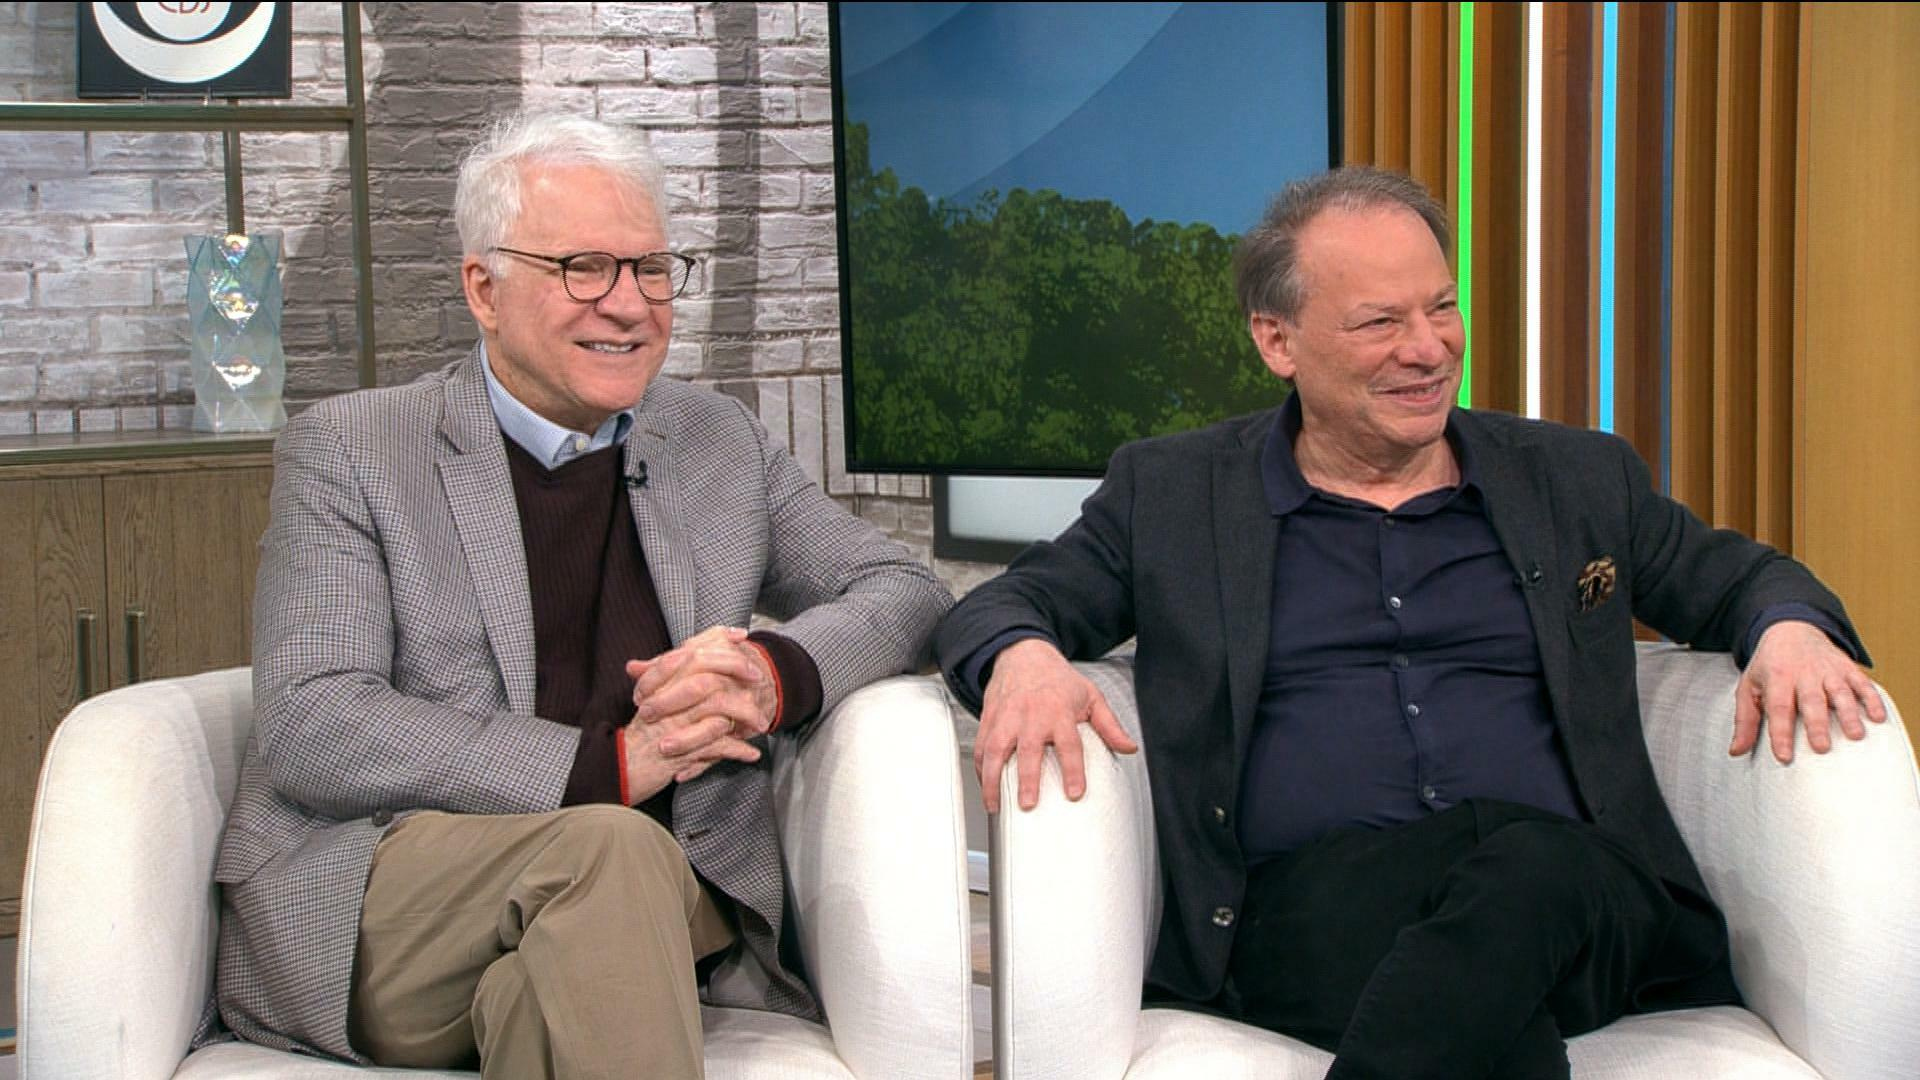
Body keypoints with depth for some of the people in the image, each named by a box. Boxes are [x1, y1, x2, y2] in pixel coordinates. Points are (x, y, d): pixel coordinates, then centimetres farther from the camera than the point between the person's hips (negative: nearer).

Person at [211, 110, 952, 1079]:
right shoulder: (347, 450, 4)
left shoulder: (721, 444, 17)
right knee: (609, 848, -30)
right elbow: (307, 727, -7)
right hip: (363, 924, -1)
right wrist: (608, 763, -17)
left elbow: (904, 591, 17)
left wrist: (777, 673, -7)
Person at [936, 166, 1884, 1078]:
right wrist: (1023, 655, -13)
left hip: (1572, 887, 3)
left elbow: (1730, 573, 30)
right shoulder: (1169, 492, 16)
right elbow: (1001, 605, 14)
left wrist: (1789, 626, 4)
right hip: (1310, 899, -3)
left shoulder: (1578, 480, 22)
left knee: (1540, 865, -38)